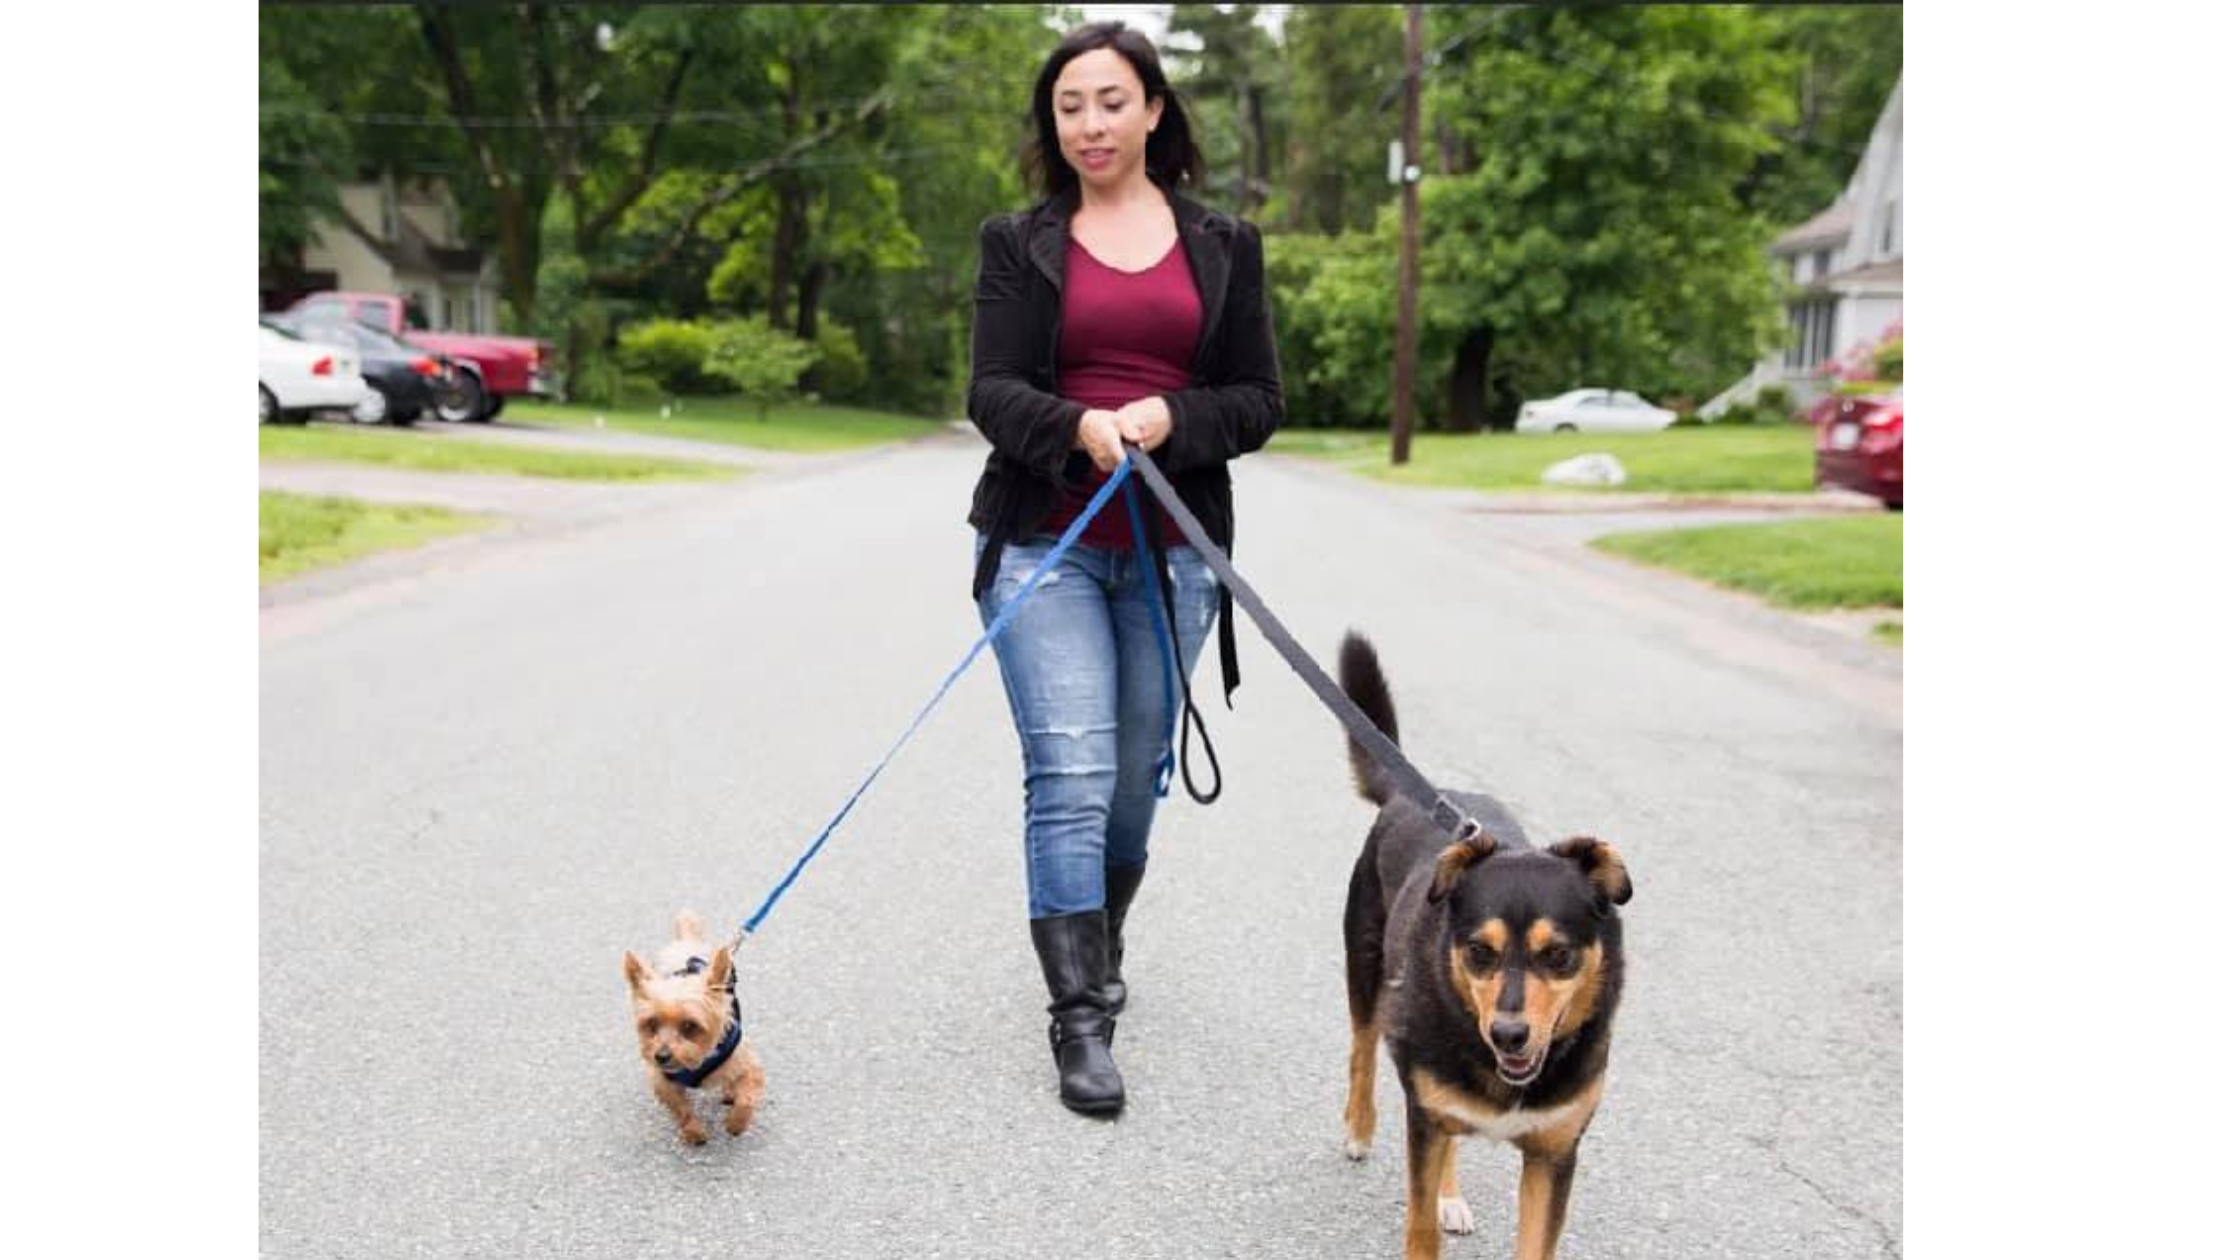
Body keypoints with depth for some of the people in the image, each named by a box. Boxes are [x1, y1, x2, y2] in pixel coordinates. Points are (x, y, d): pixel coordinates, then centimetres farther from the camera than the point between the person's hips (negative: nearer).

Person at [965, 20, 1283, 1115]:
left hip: (1172, 551, 2)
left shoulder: (1222, 245, 9)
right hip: (1045, 544, -2)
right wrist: (1079, 428, -24)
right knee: (1070, 779, -10)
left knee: (1136, 779, 10)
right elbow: (992, 392, -4)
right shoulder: (1020, 244, 6)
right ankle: (1080, 1022, -3)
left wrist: (1170, 420, -15)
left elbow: (1259, 400, 5)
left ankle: (1098, 949, 35)